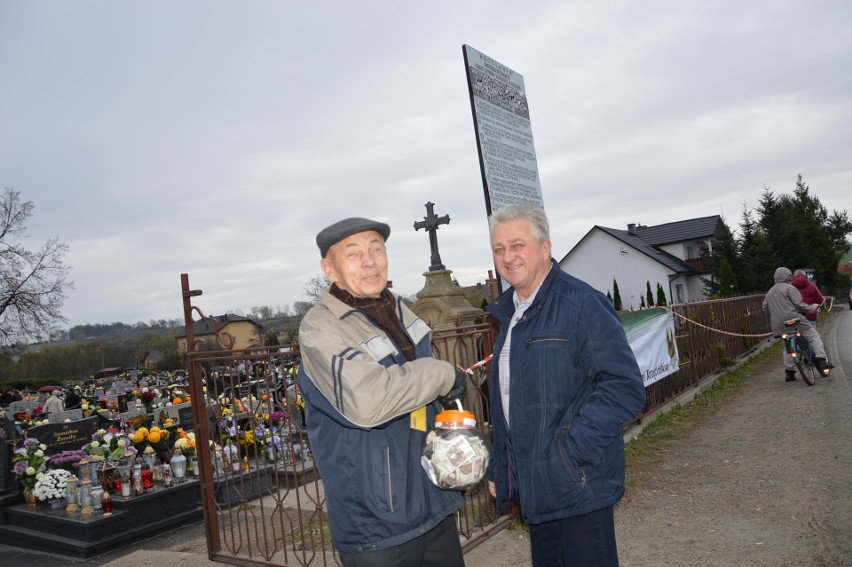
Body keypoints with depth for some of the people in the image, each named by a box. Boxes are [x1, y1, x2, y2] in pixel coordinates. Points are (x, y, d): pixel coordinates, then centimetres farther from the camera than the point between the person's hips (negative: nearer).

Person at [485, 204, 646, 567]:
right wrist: (498, 468, 17)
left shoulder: (582, 304, -16)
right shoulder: (509, 313, 10)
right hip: (533, 487, 8)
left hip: (577, 486, -8)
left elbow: (625, 387, -21)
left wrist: (569, 450, -23)